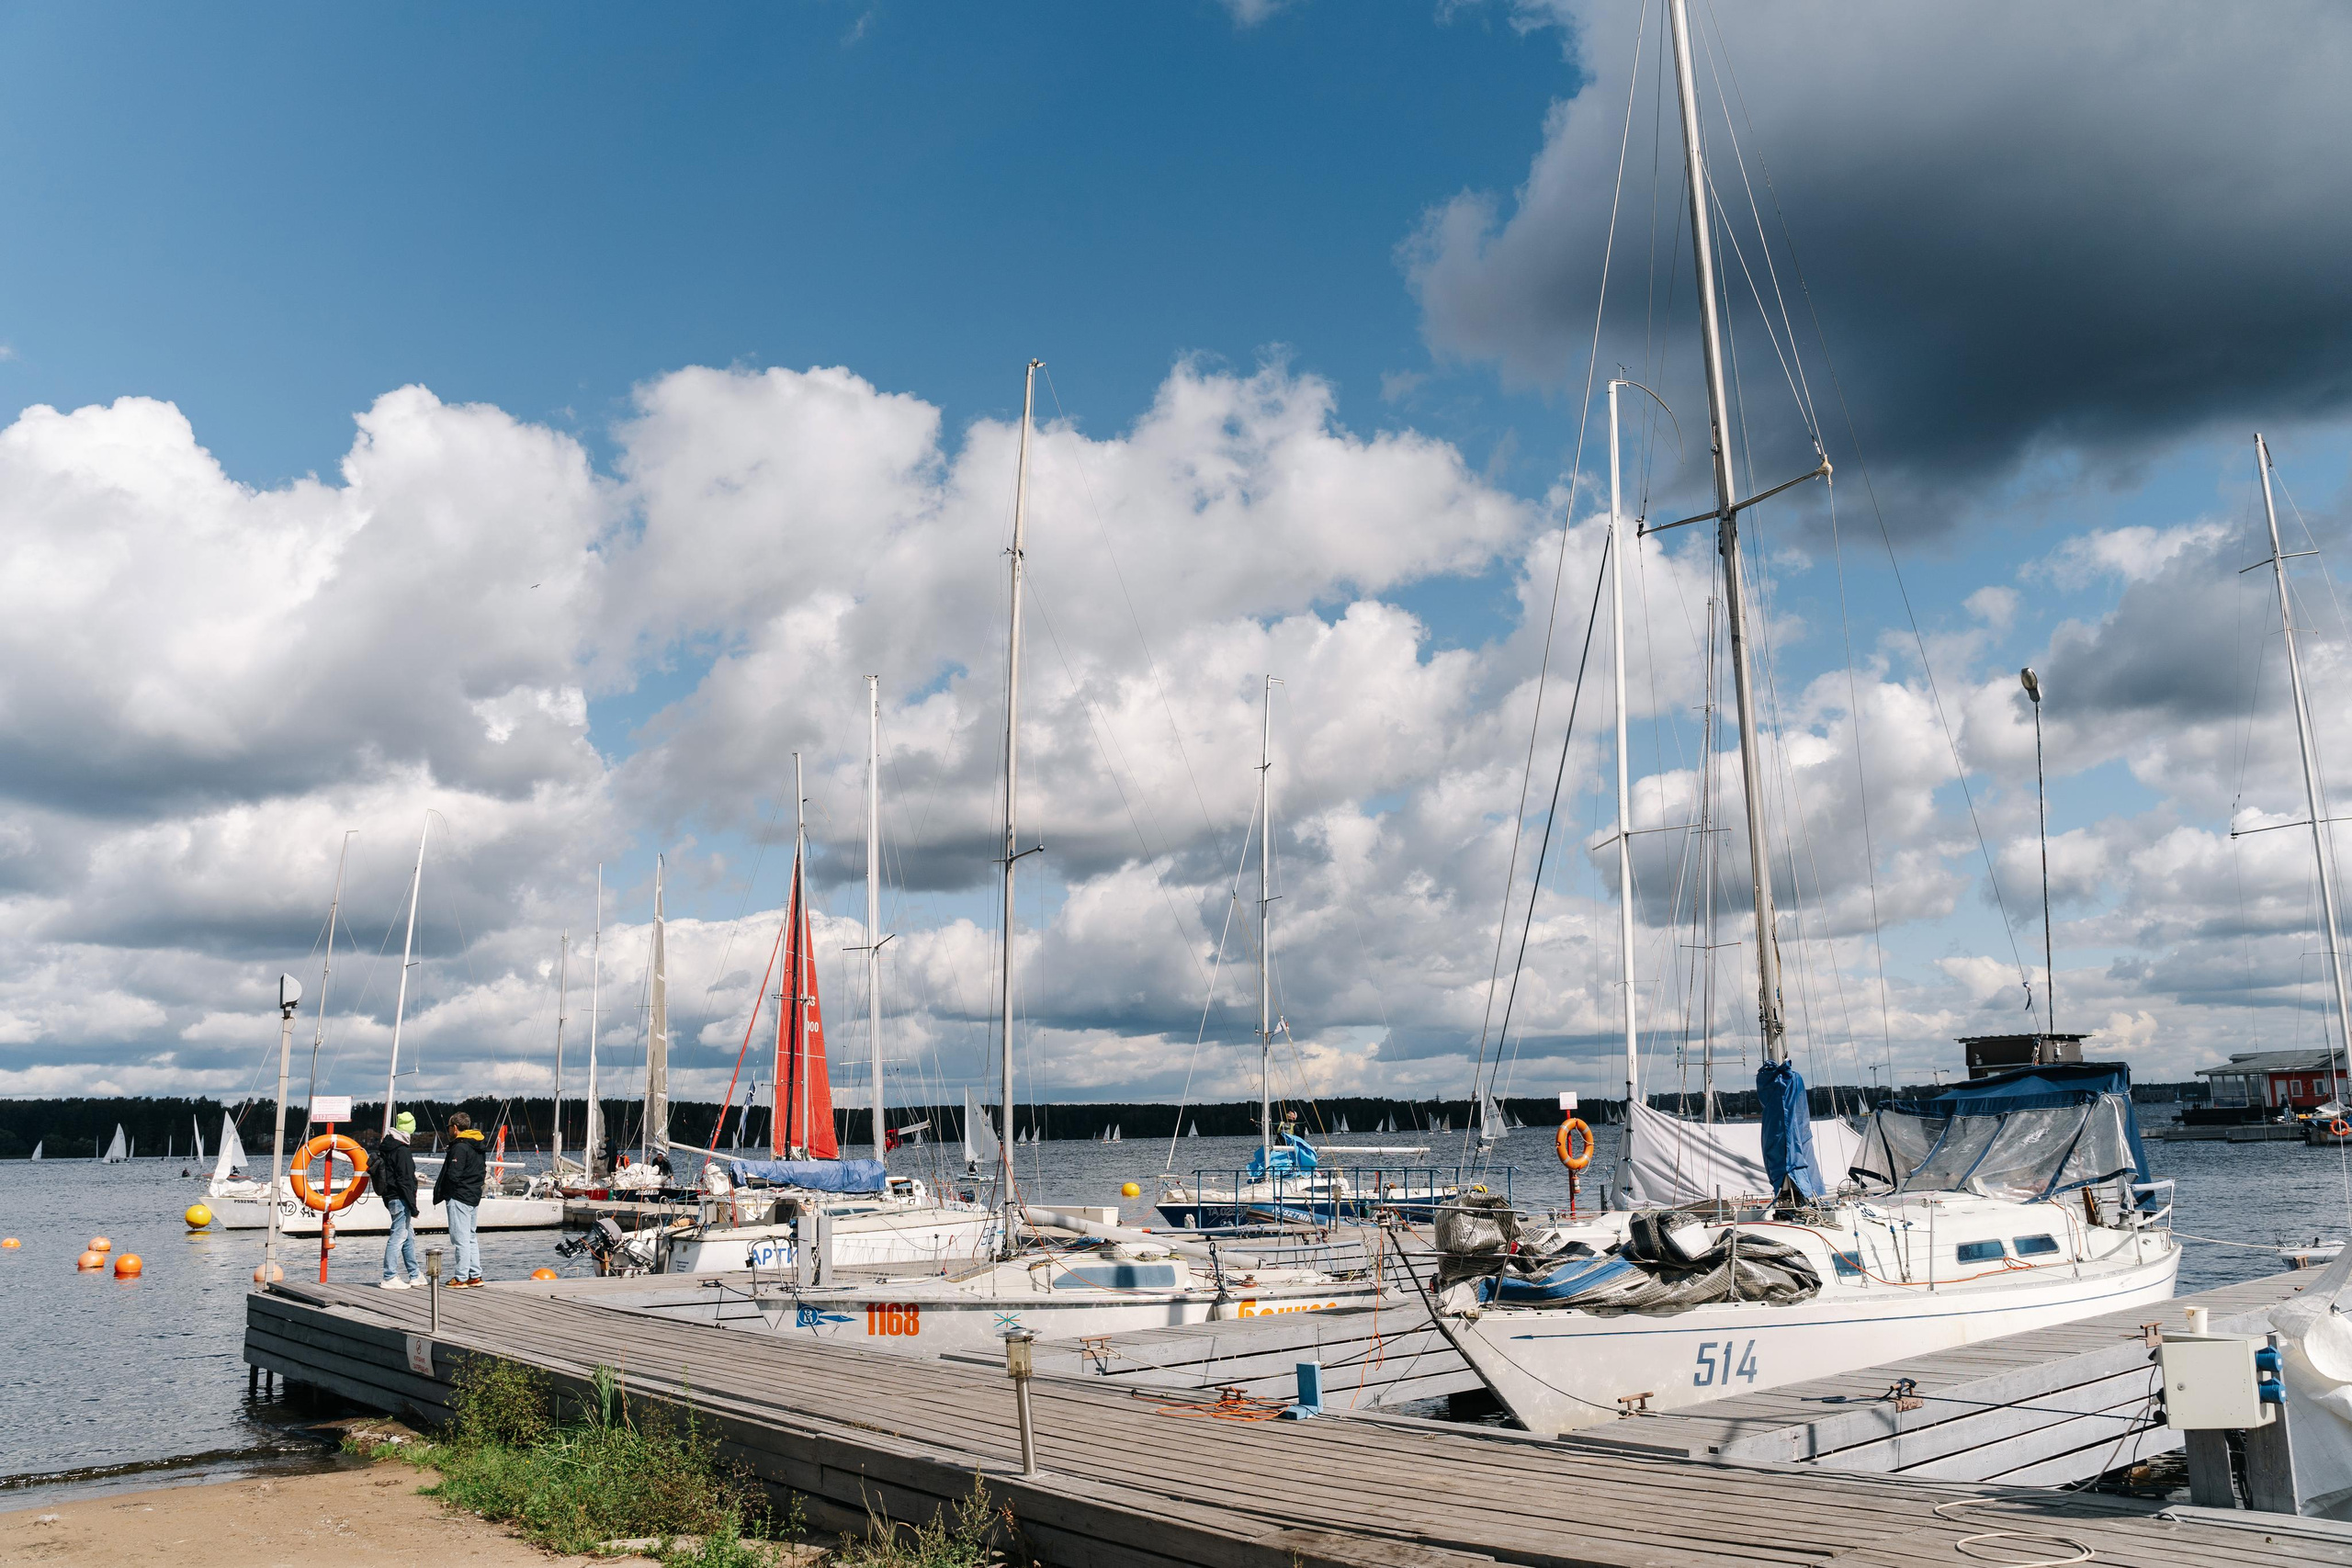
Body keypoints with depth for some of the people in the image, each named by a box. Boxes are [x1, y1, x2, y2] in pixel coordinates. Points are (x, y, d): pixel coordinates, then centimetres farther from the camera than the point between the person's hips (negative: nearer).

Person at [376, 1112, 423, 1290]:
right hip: (400, 1199, -10)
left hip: (390, 1198, 10)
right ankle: (390, 1278, -5)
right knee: (398, 1236, -6)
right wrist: (413, 1205, -16)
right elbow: (405, 1181, -19)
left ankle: (415, 1275, 25)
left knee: (409, 1237, 17)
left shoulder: (384, 1147, 12)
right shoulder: (402, 1151, -17)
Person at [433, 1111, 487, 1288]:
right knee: (470, 1238, 15)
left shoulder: (459, 1147, -15)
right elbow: (481, 1172, 17)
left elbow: (453, 1175, -20)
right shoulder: (478, 1147, 14)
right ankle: (475, 1276, 18)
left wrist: (440, 1192, -3)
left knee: (460, 1239, -6)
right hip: (474, 1197, 10)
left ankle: (460, 1278, -4)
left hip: (458, 1197, -9)